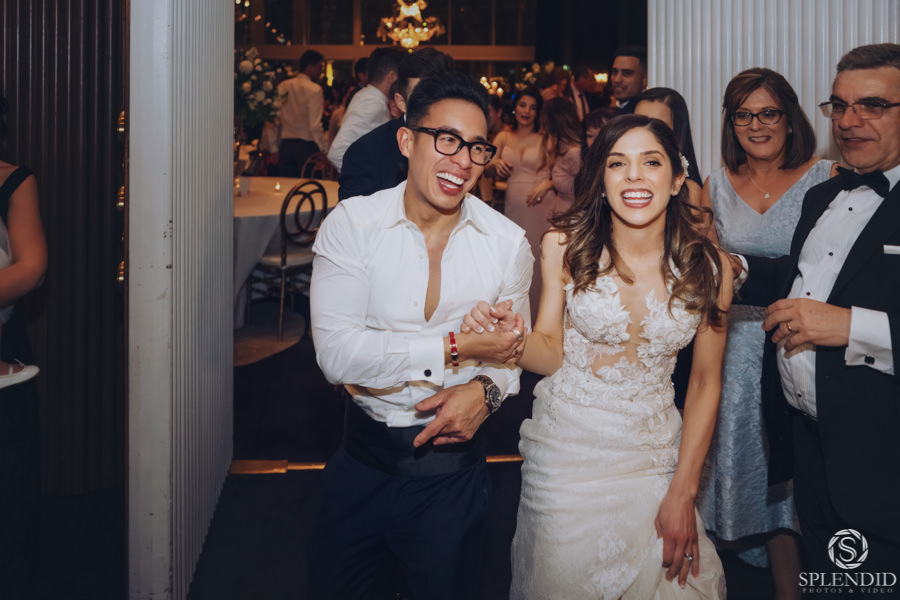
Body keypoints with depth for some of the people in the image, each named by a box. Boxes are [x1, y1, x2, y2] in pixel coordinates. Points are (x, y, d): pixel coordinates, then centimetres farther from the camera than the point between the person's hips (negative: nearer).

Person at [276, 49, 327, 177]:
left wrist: (273, 148, 17)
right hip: (307, 146, -5)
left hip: (285, 145, 5)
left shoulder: (282, 86, 7)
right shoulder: (314, 89, -9)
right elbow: (315, 125, -16)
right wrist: (322, 149, -9)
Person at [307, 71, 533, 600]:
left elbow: (514, 348, 7)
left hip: (453, 469, 1)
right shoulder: (351, 224, -10)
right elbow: (337, 352, -18)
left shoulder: (509, 243, -5)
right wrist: (455, 347, -22)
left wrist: (486, 388, -16)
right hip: (363, 460, 0)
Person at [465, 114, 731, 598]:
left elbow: (705, 382, -1)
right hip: (568, 451, -1)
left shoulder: (709, 267, -6)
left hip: (655, 453, 1)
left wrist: (683, 493, -2)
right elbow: (552, 352, -3)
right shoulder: (565, 246, -9)